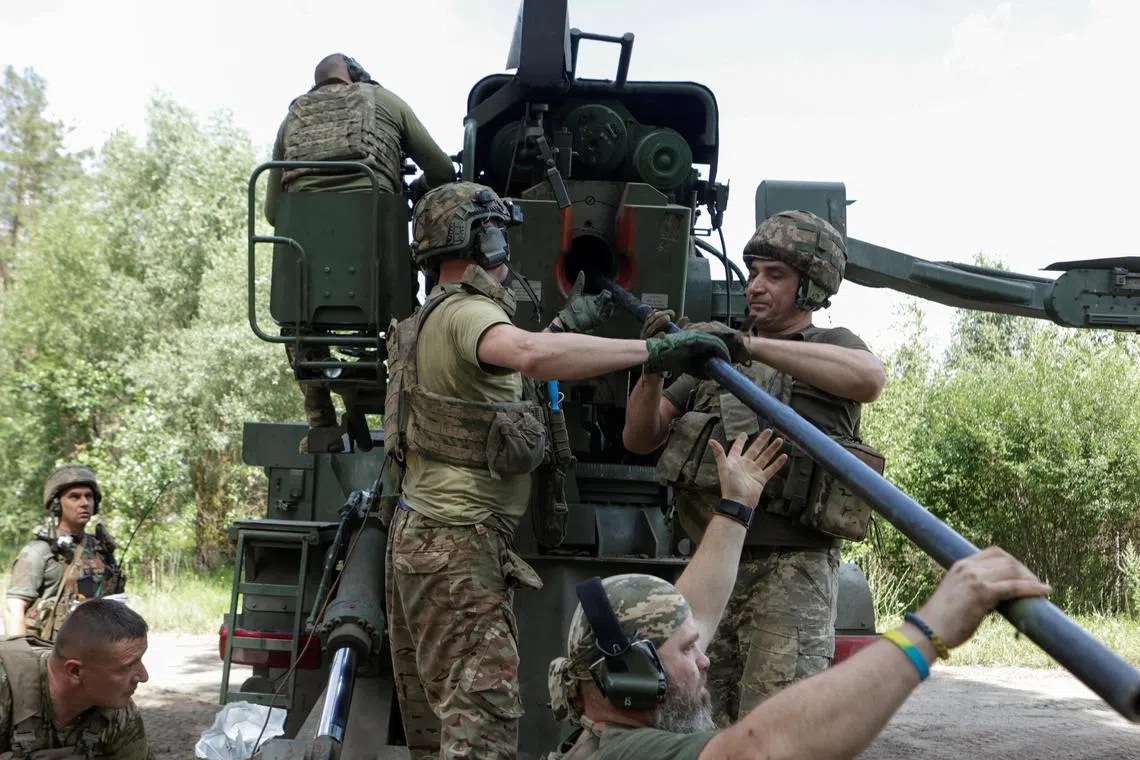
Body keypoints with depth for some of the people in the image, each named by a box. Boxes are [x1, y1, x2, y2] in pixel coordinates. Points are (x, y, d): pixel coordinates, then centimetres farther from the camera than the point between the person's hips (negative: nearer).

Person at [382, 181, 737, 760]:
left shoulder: (427, 320, 19)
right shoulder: (464, 311, -14)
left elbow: (505, 372, 32)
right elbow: (533, 355, -36)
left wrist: (566, 324, 26)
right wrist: (654, 350, -35)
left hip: (415, 537, 11)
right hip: (459, 545, -11)